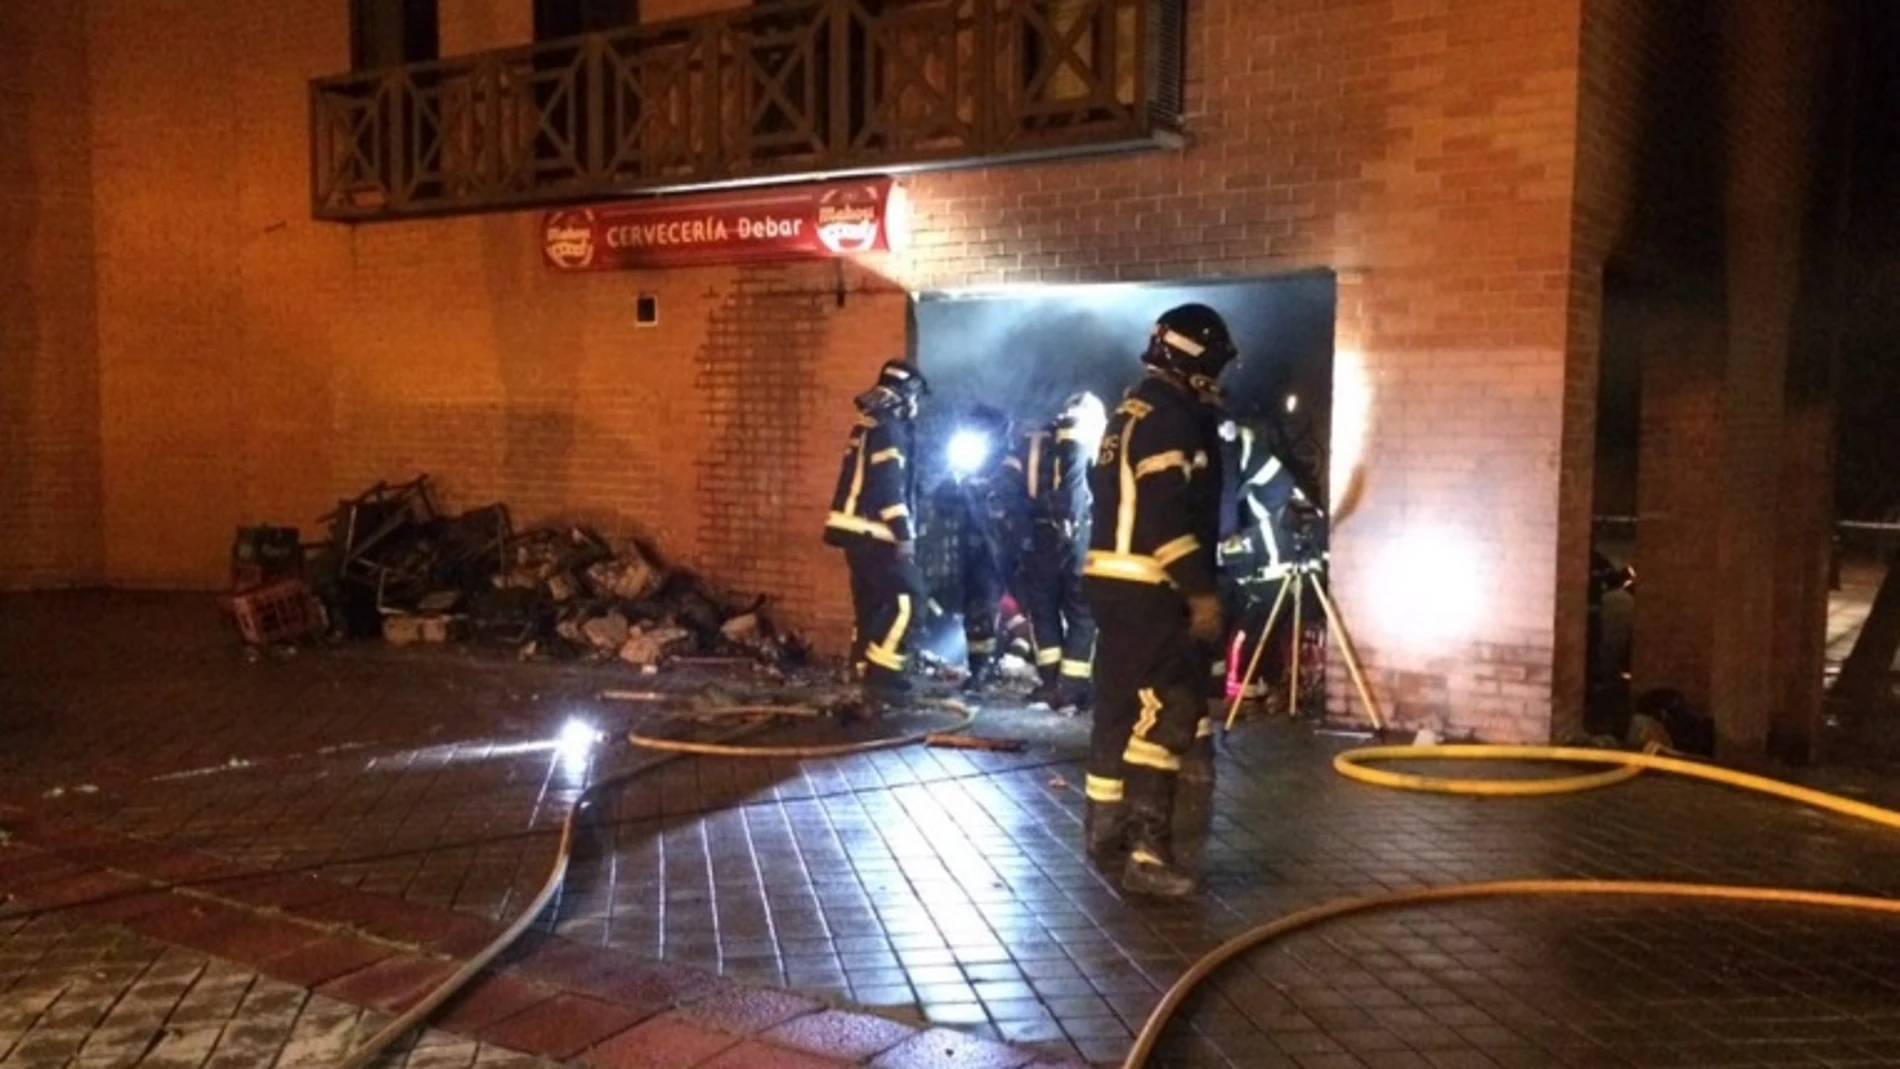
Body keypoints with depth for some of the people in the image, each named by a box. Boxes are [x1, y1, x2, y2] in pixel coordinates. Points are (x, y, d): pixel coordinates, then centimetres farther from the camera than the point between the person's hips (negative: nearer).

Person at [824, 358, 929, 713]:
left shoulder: (868, 426, 18)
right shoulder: (889, 429, -12)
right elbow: (888, 486, -21)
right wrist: (904, 533, -21)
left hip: (858, 531, 10)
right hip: (875, 533, -10)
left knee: (871, 606, 11)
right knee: (906, 598, -10)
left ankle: (871, 682, 14)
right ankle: (881, 674, -13)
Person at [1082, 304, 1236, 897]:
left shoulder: (1132, 410, 17)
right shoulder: (1169, 419, -15)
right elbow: (1167, 516, -22)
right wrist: (1201, 591, -20)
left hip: (1113, 579, 10)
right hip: (1149, 588, -10)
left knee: (1121, 699, 19)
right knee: (1166, 712, -10)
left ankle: (1106, 819, 33)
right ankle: (1148, 850, -12)